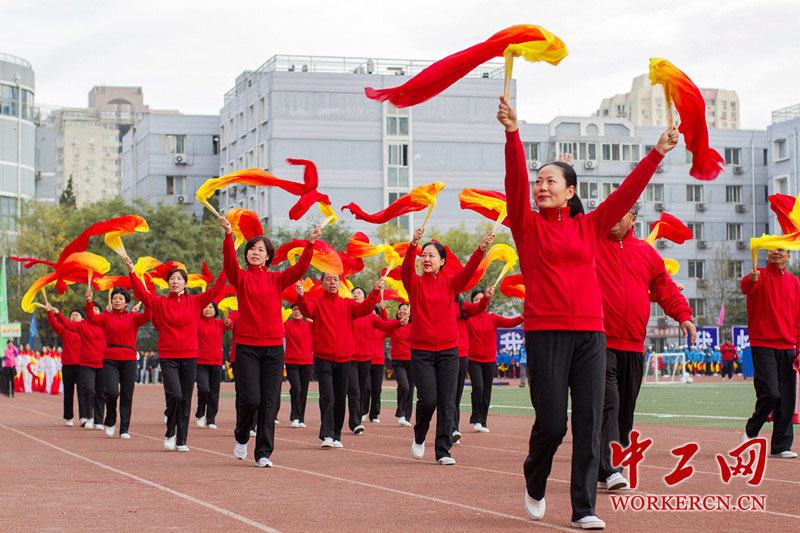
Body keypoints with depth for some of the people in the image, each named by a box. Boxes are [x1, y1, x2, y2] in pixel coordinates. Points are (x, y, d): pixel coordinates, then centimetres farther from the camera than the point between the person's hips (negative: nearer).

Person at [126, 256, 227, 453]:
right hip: (168, 357, -2)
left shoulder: (195, 302, 6)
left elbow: (214, 290, 0)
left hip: (190, 357, 2)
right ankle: (170, 433, 6)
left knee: (186, 400, 3)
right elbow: (141, 293, -7)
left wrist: (226, 270, -8)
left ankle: (181, 441, 10)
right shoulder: (160, 303, 4)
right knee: (175, 394, -16)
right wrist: (132, 272, -16)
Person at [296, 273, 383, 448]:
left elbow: (365, 308, -5)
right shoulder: (317, 303, 2)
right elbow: (307, 309, -19)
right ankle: (327, 435, -16)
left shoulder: (347, 304, 11)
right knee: (327, 396, -15)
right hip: (323, 359, -3)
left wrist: (375, 292, -21)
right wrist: (301, 297, -41)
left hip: (343, 359, 3)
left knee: (340, 398, 8)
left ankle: (336, 437, 16)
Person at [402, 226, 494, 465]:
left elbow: (468, 271, -11)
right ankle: (419, 437, 21)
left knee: (446, 402, -1)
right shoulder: (415, 283, 2)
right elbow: (406, 268, -19)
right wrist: (413, 245, -38)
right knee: (428, 400, -7)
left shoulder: (451, 283, 6)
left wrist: (481, 249, -29)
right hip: (421, 350, -1)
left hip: (448, 350, 2)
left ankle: (443, 451, 6)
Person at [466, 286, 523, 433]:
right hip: (474, 359, -3)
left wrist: (522, 318, -29)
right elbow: (476, 310, -23)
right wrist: (485, 298, -41)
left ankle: (483, 423, 12)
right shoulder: (469, 318, -1)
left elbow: (509, 322, -8)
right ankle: (476, 420, -9)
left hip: (490, 360, 3)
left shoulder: (492, 318, 7)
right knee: (478, 387, -18)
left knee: (486, 392, 4)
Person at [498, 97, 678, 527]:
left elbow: (627, 192, 10)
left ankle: (584, 508, 3)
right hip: (545, 333, -3)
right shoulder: (527, 225, 5)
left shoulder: (589, 227, 13)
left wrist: (657, 153, 4)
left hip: (590, 334, 3)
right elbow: (515, 181, -10)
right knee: (551, 422, -4)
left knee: (589, 423, -1)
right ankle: (534, 484, 25)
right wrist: (512, 135, -23)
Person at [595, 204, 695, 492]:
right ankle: (608, 470, -20)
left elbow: (664, 287, 14)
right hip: (600, 341, -5)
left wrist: (683, 315, 1)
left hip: (634, 345, 5)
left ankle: (617, 464, 20)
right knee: (607, 403, -15)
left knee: (625, 409, 10)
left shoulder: (646, 252, 14)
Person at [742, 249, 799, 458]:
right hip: (762, 345, -5)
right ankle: (751, 430, 12)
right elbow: (746, 286, -24)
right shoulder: (760, 276, 1)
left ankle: (781, 446, 9)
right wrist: (750, 280, -49)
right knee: (770, 393, -13)